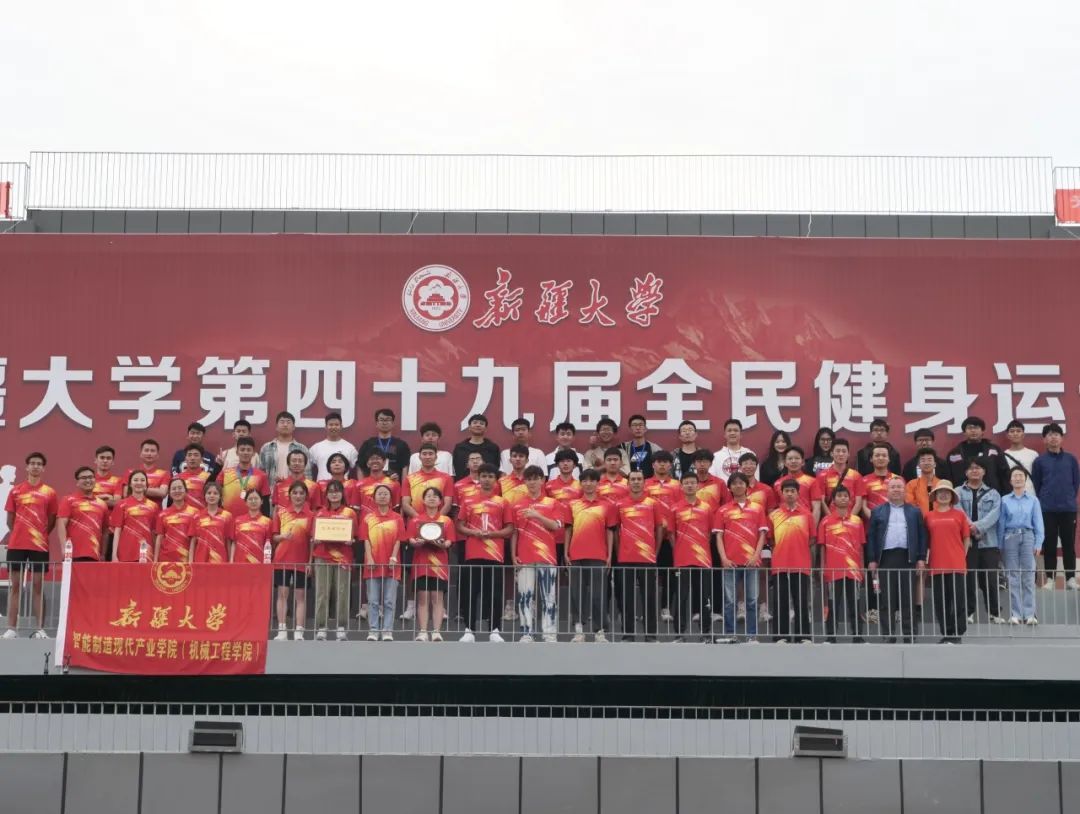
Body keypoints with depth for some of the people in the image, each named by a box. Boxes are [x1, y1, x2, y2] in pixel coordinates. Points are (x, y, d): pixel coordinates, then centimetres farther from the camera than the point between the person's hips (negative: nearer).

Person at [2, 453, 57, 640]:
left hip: (40, 545, -1)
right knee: (15, 585, 3)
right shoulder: (16, 490, 7)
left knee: (37, 586, 0)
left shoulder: (49, 492, 4)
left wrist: (41, 535, 4)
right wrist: (19, 534, 8)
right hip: (16, 545, 1)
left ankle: (40, 629, 1)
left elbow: (52, 520, 9)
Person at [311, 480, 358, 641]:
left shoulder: (350, 512, 5)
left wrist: (350, 541, -13)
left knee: (342, 593, -1)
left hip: (343, 558, -1)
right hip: (322, 558, 1)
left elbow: (354, 537, 8)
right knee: (322, 593, -1)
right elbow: (314, 536, 11)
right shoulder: (320, 513, 9)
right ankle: (321, 628, 1)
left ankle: (341, 629, 5)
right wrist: (317, 540, -10)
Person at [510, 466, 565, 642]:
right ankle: (526, 633, 2)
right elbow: (514, 533, 11)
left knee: (549, 596, -3)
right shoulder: (518, 506, 12)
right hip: (525, 558, 2)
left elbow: (556, 526, -6)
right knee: (525, 596, -1)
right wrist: (513, 555, 3)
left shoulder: (553, 504, 7)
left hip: (547, 556, -1)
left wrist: (537, 515, -18)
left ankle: (549, 634, -1)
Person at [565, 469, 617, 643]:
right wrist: (566, 553, 5)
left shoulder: (607, 505, 3)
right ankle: (579, 630, 11)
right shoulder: (573, 505, 10)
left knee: (598, 594, -1)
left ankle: (598, 630, 5)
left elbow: (610, 531, 3)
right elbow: (569, 529, 11)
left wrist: (609, 555, -1)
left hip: (598, 557, -2)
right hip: (576, 556, 2)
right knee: (577, 593, 4)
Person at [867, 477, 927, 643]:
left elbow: (922, 536, 8)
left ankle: (909, 635, 5)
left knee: (908, 599, 1)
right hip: (886, 558, 0)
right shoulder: (877, 512, 11)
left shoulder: (915, 512, 12)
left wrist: (921, 558, 0)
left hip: (907, 558, 0)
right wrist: (872, 560, -1)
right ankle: (888, 636, 3)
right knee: (887, 600, 0)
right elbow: (871, 536, 7)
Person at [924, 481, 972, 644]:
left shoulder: (959, 515, 4)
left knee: (958, 600, -2)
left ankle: (957, 634, 5)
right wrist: (926, 560, 6)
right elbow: (927, 540, 13)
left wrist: (961, 556, 3)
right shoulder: (929, 516, 7)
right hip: (936, 566, 2)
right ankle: (946, 633, 15)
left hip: (956, 565, -2)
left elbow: (966, 539, 7)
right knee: (940, 601, 6)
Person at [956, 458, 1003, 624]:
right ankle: (969, 611, 12)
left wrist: (978, 526, -20)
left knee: (990, 578, 0)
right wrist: (969, 527, -24)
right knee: (968, 577, 2)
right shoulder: (958, 493, 7)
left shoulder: (993, 494, 11)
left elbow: (994, 514, -5)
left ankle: (995, 612, 10)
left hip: (988, 542, 1)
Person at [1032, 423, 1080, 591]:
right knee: (1049, 545, 3)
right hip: (1047, 510, -1)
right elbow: (1035, 484, 5)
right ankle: (1050, 579, 9)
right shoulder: (1039, 461, 1)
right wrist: (1042, 502, 3)